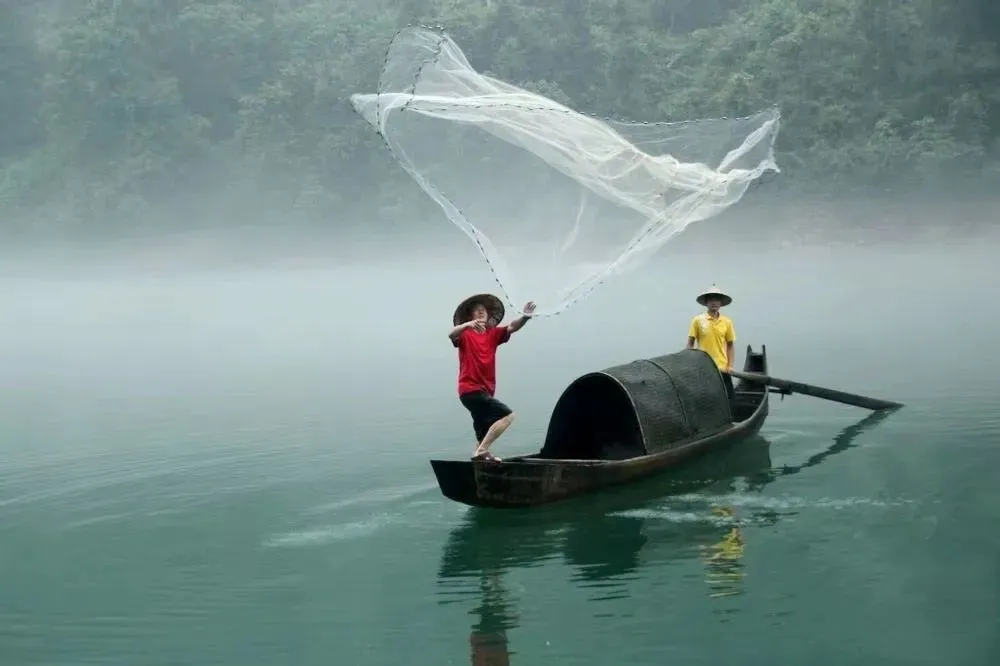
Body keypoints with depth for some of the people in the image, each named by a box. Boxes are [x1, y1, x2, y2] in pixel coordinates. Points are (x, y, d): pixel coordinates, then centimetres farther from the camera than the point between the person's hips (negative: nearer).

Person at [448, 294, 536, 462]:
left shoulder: (493, 334, 12)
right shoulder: (465, 334, -2)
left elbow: (512, 327, -3)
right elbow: (451, 335, -24)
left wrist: (525, 317, -23)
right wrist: (467, 324, -43)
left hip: (485, 390, 8)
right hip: (471, 389, -8)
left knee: (484, 432, 12)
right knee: (507, 415, -20)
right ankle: (481, 450, -23)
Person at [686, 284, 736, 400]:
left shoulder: (727, 322, 5)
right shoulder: (698, 320, 0)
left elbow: (730, 345, 10)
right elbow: (690, 344, 3)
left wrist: (730, 366, 0)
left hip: (722, 369, 2)